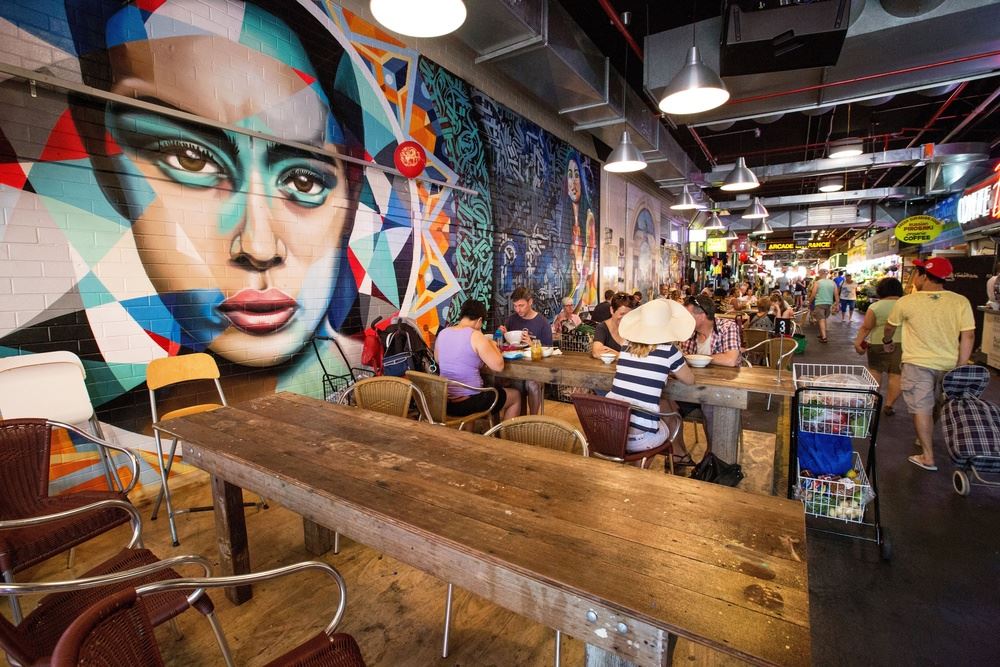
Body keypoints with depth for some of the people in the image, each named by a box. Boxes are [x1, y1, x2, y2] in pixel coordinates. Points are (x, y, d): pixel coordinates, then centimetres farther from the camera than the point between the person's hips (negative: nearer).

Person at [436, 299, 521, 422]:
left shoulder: (442, 333, 2)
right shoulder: (475, 336, -17)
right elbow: (498, 366, -17)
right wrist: (493, 345, 2)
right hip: (468, 404, -7)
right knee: (515, 395, 19)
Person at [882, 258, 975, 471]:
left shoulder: (907, 302, -11)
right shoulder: (961, 302, -7)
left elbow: (890, 327, 6)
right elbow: (968, 336, -6)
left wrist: (887, 342, 27)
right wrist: (961, 367, 1)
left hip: (917, 363, -4)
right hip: (949, 364, 4)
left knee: (921, 408, 3)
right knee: (937, 406, 22)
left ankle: (928, 457, 6)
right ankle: (926, 438, 42)